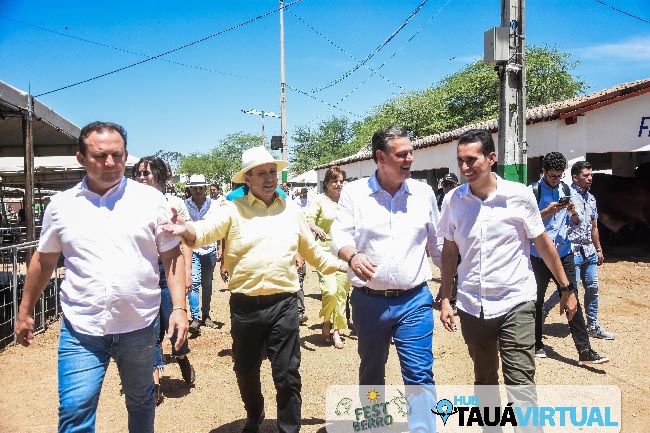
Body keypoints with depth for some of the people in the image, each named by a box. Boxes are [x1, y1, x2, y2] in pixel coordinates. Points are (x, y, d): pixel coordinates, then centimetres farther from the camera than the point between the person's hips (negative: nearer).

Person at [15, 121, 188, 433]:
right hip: (80, 329, 1)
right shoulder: (61, 205, 2)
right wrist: (25, 312, 17)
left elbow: (172, 257, -2)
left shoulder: (150, 199, -4)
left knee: (141, 401, 17)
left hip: (139, 326, 0)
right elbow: (43, 261, 13)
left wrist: (179, 307, -9)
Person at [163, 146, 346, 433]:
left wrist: (347, 266, 15)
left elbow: (312, 252, 17)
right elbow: (208, 230, -20)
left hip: (283, 304, 0)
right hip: (245, 305, 0)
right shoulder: (234, 210, -1)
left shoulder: (292, 210, 7)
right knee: (246, 372, 18)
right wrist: (187, 230, -42)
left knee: (287, 375, 6)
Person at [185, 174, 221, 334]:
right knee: (194, 283, -11)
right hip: (192, 249, -2)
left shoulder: (213, 205, 2)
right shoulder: (185, 205, -1)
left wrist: (220, 249, 1)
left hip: (210, 249, 2)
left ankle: (206, 316, 22)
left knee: (207, 284, 11)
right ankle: (195, 318, -7)